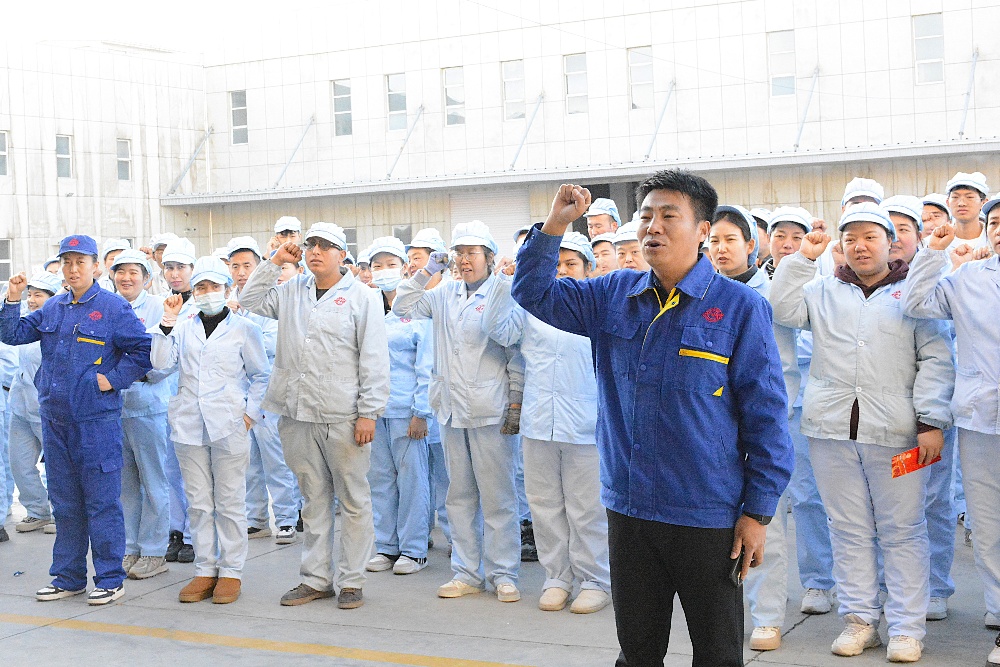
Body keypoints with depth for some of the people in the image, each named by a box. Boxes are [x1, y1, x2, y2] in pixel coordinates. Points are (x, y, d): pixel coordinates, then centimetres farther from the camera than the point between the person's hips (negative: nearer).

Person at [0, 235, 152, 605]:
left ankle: (110, 579, 7)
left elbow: (143, 351, -9)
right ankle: (68, 577, 23)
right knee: (64, 501, 13)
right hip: (54, 420, 6)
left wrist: (112, 379, -12)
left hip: (96, 421, -6)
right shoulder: (52, 308, 12)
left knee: (102, 501, -2)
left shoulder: (114, 308, -5)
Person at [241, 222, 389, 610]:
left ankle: (350, 581, 12)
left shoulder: (362, 297, -2)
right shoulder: (291, 292, 13)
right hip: (299, 416, 5)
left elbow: (374, 360, -6)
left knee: (353, 500, 2)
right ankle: (315, 578, 21)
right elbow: (250, 301, 19)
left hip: (344, 417, -5)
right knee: (313, 499, 13)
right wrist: (274, 262, 10)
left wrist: (369, 412, -12)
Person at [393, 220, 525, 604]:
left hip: (491, 412, -6)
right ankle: (467, 573, 20)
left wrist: (516, 403, -10)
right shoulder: (445, 295, 12)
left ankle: (503, 574, 10)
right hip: (451, 410, 6)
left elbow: (517, 354, -6)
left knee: (497, 496, 0)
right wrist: (426, 272, 6)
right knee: (459, 495, 11)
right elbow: (402, 307, 17)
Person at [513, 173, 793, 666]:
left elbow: (765, 416, -8)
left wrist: (758, 511, -9)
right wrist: (554, 226, -2)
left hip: (708, 515, -4)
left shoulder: (739, 307, -9)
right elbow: (534, 293, 12)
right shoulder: (613, 295, 5)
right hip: (628, 509, 4)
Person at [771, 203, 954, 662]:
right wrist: (803, 258, -1)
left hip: (895, 433, -2)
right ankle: (859, 620, 18)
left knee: (902, 531, 1)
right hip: (833, 430, 3)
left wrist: (931, 421, -8)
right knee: (849, 529, 8)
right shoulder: (824, 291, 15)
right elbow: (782, 311, 1)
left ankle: (906, 628, 10)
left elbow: (936, 360, 1)